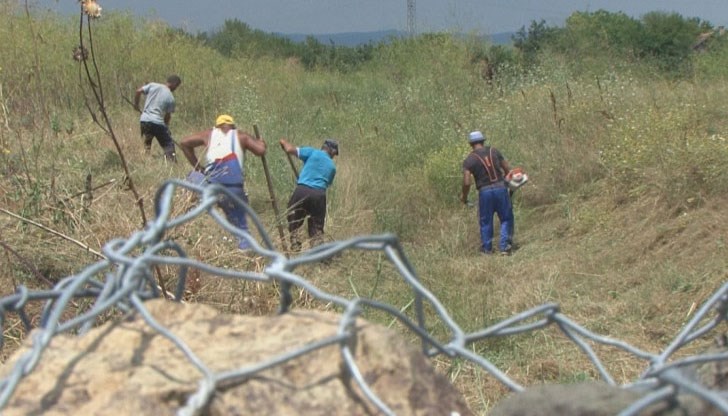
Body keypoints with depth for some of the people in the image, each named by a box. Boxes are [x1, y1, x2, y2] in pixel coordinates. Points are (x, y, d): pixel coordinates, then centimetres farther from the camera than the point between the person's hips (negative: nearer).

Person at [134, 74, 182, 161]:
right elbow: (168, 116, 2)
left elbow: (138, 91, -1)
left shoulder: (153, 85, 5)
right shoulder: (170, 98, -1)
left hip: (144, 120, 4)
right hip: (158, 122, -4)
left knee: (147, 143, 23)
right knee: (168, 144, 5)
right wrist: (166, 127, 17)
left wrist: (136, 105, 13)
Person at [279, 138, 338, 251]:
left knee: (293, 224, 12)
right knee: (317, 228, 10)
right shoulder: (332, 166, 20)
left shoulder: (313, 152, 10)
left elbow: (290, 149, 2)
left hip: (302, 191, -2)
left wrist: (285, 142, 23)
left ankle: (295, 249, 4)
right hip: (319, 195, 2)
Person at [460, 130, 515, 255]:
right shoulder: (494, 151, 6)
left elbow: (467, 182, -10)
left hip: (485, 191, -1)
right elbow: (508, 170, 9)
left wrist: (464, 196, 7)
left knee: (485, 221, 14)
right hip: (501, 188, 1)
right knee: (506, 219, 12)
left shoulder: (469, 160, -2)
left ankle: (487, 249, 21)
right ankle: (504, 246, 1)